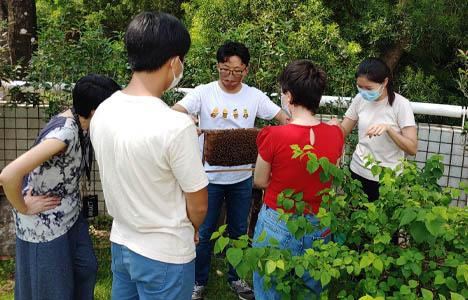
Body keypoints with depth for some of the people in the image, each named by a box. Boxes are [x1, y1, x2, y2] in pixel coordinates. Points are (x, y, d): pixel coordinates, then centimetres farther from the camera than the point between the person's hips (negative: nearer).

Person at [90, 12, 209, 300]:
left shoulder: (102, 112, -6)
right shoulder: (177, 125, -27)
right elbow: (198, 204, -17)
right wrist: (191, 231, 4)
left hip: (120, 242, 6)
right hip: (165, 256, -6)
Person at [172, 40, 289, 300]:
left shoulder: (254, 96, -1)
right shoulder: (203, 93, -8)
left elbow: (284, 118, -1)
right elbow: (173, 113, -19)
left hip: (241, 178, 2)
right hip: (209, 176, -2)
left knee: (239, 231, 17)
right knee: (203, 232, 10)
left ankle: (235, 277, 39)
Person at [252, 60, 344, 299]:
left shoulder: (273, 137, -21)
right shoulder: (335, 135, -8)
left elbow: (260, 181, -6)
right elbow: (331, 178, 6)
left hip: (277, 228, -4)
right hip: (319, 231, 4)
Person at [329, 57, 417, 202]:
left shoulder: (400, 104, -14)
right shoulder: (360, 99, -2)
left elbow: (412, 149, -16)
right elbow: (344, 132, 6)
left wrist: (388, 128, -30)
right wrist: (335, 123, -17)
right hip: (358, 171, 4)